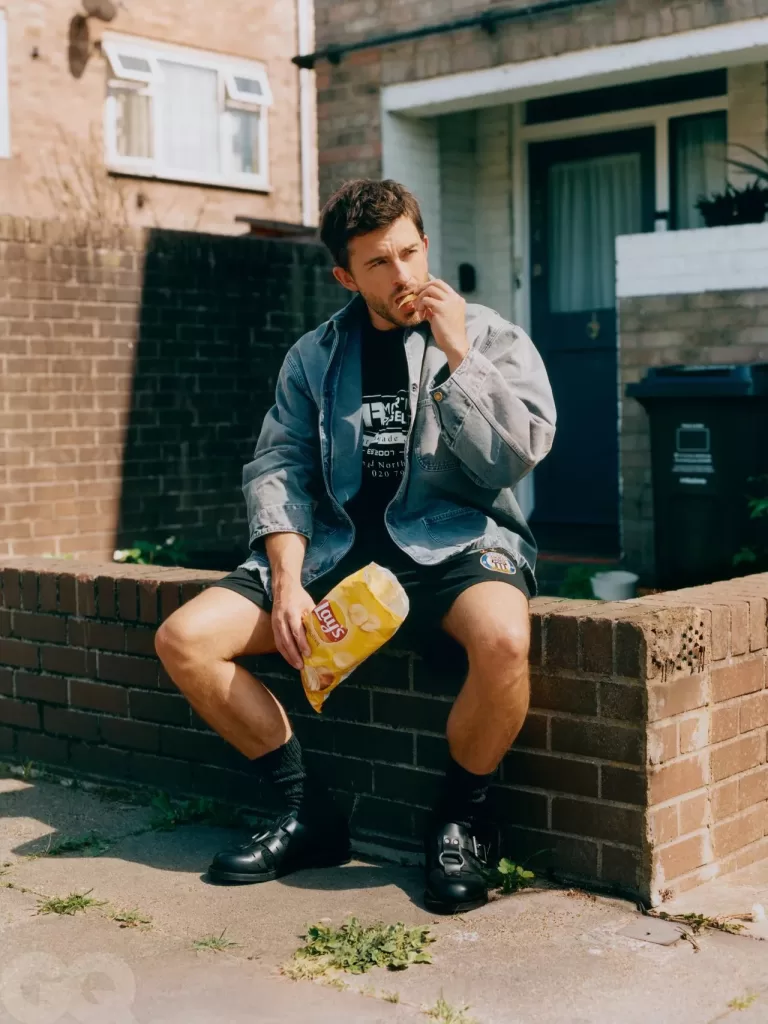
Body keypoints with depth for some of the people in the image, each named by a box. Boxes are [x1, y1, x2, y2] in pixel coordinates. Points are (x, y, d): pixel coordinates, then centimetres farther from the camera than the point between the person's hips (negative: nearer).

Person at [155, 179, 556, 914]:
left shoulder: (491, 340, 4)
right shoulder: (314, 357, 12)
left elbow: (513, 458, -9)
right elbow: (278, 469, 5)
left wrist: (457, 356, -13)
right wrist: (288, 582, -9)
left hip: (455, 542, -3)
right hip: (337, 546, 4)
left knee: (503, 640, -39)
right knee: (183, 639, -13)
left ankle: (457, 819, -9)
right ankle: (309, 815, 1)